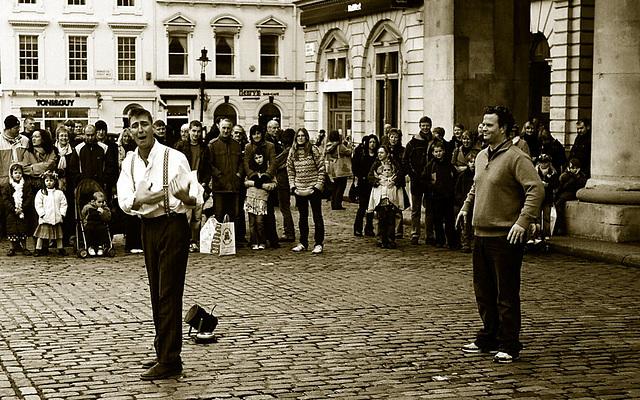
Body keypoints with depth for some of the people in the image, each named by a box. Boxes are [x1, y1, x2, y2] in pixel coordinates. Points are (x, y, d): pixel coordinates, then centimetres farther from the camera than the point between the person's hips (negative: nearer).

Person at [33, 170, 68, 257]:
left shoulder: (59, 193, 7)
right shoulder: (41, 193, 0)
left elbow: (63, 204, 7)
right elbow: (38, 204, -3)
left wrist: (62, 213, -3)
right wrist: (42, 214, -11)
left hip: (57, 218, 2)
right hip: (45, 218, -2)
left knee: (59, 233, 10)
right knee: (42, 233, -3)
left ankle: (60, 249, 20)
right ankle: (38, 249, 3)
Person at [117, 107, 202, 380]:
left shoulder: (174, 158, -12)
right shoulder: (129, 162, 4)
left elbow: (196, 198, -12)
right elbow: (125, 202, -8)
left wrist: (185, 196, -35)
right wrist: (157, 195, -25)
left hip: (173, 225, -6)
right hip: (148, 227, 6)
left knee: (169, 293, -7)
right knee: (156, 293, 14)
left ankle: (170, 360, -4)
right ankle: (162, 351, 26)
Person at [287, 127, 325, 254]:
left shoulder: (314, 150, -5)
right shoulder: (292, 152, 6)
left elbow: (321, 168, -5)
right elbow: (290, 170, 12)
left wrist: (318, 185, -10)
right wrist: (292, 186, 2)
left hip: (313, 189, -4)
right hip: (299, 190, 4)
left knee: (317, 216, 1)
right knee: (302, 217, 13)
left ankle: (319, 244, 5)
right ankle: (303, 243, 21)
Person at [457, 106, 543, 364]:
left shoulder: (516, 158, -12)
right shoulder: (481, 156, 14)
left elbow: (536, 190, -21)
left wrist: (523, 221, -26)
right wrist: (466, 207, 23)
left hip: (505, 238, -8)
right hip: (481, 235, 8)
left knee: (506, 294, -1)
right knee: (483, 292, 15)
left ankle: (509, 346, 7)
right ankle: (488, 339, 28)